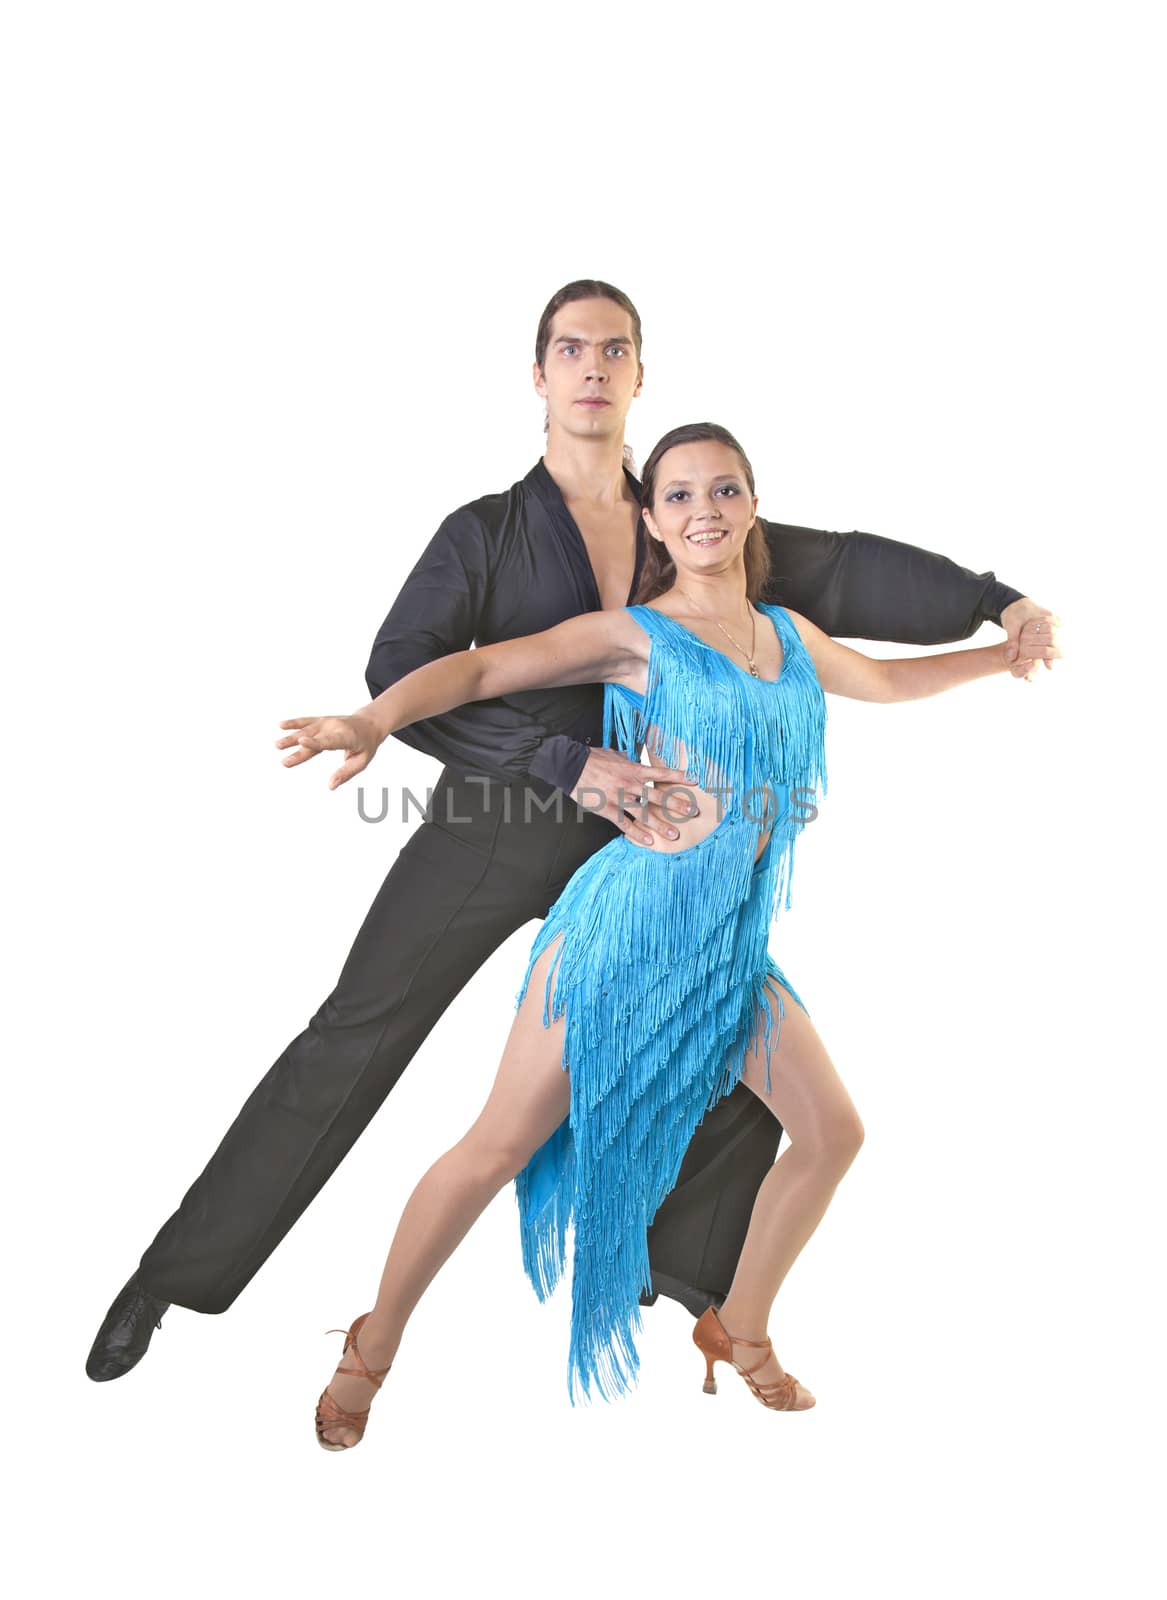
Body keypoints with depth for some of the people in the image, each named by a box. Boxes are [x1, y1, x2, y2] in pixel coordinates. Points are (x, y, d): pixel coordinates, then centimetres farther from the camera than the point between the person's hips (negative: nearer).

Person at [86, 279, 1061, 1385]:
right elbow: (399, 678, -14)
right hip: (493, 827, -3)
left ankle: (688, 1269, 26)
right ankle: (176, 1276, 10)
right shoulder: (487, 533, -2)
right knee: (351, 1042, -4)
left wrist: (993, 600, -9)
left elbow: (845, 568, 4)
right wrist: (566, 762, -25)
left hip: (631, 839, 3)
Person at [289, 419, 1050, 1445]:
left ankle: (740, 1328, 31)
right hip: (632, 919, -6)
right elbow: (481, 668, -13)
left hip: (735, 940, 7)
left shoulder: (789, 633, 12)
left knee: (832, 1133, 10)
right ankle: (373, 1350, 16)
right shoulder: (636, 635, -6)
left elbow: (887, 682, 31)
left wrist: (1003, 653, 35)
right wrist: (374, 719, -30)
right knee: (500, 1148, -3)